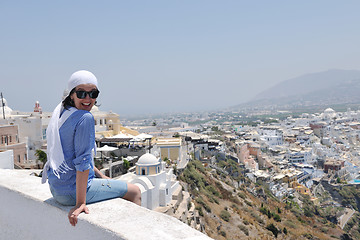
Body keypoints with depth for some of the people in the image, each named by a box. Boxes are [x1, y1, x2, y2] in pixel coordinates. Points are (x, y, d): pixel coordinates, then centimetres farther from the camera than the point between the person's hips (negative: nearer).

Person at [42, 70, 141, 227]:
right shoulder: (85, 118, -21)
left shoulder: (61, 112, 9)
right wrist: (80, 203, -23)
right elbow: (82, 161, -25)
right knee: (135, 191, 6)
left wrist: (100, 175, 17)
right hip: (72, 192, -9)